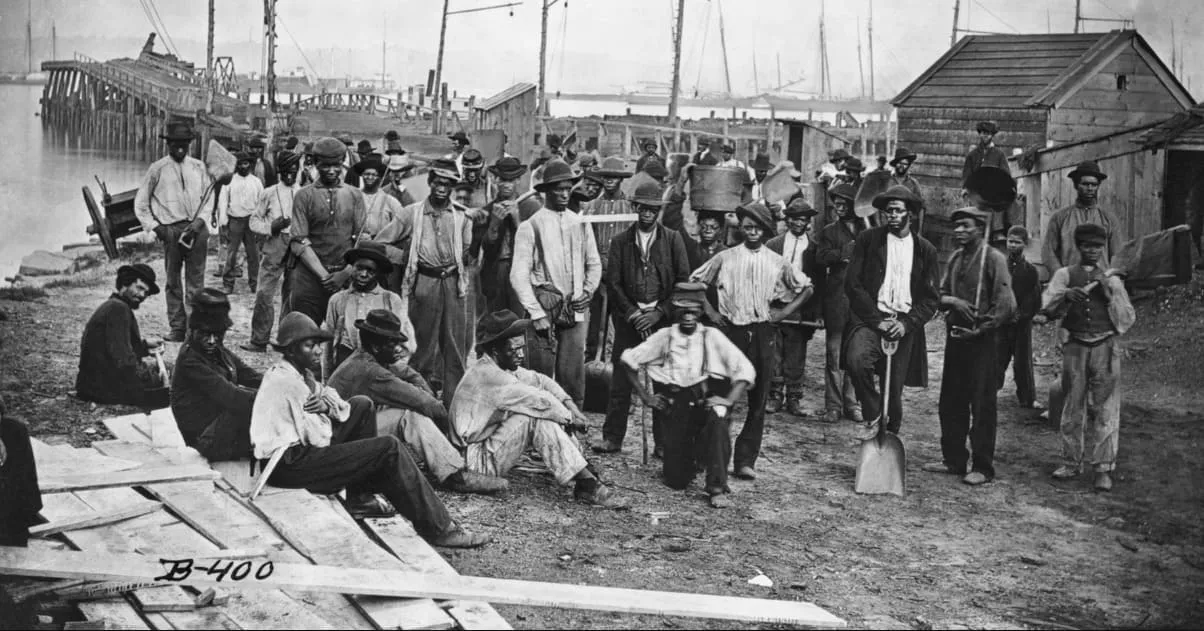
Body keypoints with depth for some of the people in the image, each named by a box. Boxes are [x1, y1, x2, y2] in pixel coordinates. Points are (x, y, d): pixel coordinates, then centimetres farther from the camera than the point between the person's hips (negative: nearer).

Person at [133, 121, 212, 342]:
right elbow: (140, 203, 9)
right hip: (171, 230, -1)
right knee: (173, 280, 1)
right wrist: (154, 227, 0)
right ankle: (177, 328, 7)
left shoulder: (198, 167, 11)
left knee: (196, 280, -1)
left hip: (196, 229, 1)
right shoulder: (158, 169, 5)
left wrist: (201, 220, 0)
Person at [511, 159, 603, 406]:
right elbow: (519, 275, -5)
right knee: (541, 375, -2)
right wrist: (537, 314, -11)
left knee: (574, 376, 1)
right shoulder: (530, 227, -2)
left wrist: (588, 291, 3)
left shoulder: (580, 225, 11)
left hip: (576, 309, 3)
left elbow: (594, 264, 21)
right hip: (544, 307, -3)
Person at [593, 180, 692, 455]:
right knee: (620, 382, -1)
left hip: (663, 318, -1)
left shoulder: (673, 239, 6)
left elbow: (683, 281, 2)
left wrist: (659, 313, -7)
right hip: (629, 318, 1)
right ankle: (612, 438, 6)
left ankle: (663, 441, 5)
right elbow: (612, 282, 5)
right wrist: (631, 313, -7)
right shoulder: (620, 241, 8)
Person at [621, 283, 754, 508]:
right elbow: (629, 360, 11)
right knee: (677, 481, -5)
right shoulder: (664, 337, 6)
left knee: (718, 417, -38)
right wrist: (644, 395, 5)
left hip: (706, 399, -1)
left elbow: (745, 370, 0)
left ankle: (717, 488, -25)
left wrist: (729, 400, -13)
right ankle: (690, 460, 34)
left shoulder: (712, 337, 4)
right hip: (673, 404, 1)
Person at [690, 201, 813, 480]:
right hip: (732, 331, -2)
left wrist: (786, 311, 6)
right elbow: (693, 282, 11)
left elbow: (807, 288, 18)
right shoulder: (725, 258, 3)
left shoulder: (778, 263, 7)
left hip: (764, 333, 2)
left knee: (758, 400, 2)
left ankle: (746, 461, 9)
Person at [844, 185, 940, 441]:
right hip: (870, 319, -1)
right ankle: (871, 416, -9)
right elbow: (852, 283, 0)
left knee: (894, 395, 2)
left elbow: (931, 298, 8)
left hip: (904, 327, 2)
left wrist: (907, 323, -9)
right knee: (857, 360, -32)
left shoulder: (926, 250, 9)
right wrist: (877, 320, -10)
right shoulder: (867, 239, 5)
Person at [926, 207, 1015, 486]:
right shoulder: (955, 258, 12)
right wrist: (953, 301, -9)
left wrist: (980, 329, -14)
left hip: (981, 340, -7)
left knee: (982, 405, -1)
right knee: (951, 403, 12)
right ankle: (954, 460, 23)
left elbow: (1006, 305, -14)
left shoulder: (993, 258, -9)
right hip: (955, 337, 7)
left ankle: (983, 468, 5)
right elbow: (939, 296, 12)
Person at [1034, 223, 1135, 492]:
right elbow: (1048, 303, -7)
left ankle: (1103, 468, -2)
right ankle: (1071, 462, 16)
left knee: (1105, 408, -5)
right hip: (1075, 346, 0)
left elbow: (1128, 318, 8)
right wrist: (1066, 294, -27)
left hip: (1105, 347, 0)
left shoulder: (1112, 280, 13)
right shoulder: (1065, 275, 10)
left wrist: (1110, 295, -6)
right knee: (1073, 406, 6)